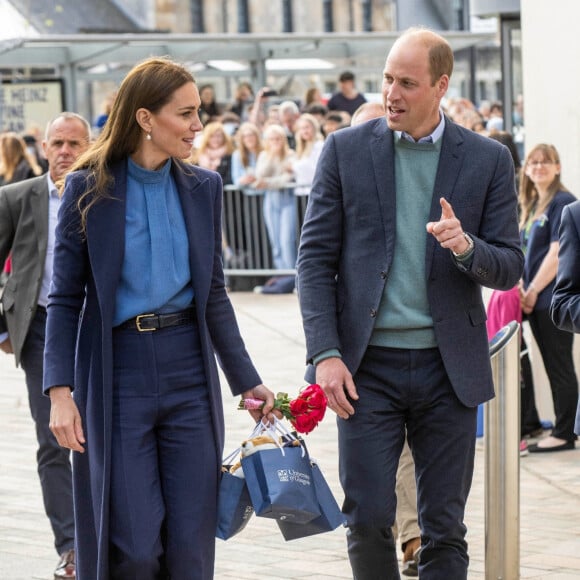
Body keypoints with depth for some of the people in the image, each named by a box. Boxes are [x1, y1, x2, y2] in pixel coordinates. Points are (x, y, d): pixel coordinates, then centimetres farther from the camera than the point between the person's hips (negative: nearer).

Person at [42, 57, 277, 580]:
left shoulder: (203, 188, 6)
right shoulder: (89, 189, -4)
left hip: (189, 370, 3)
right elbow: (65, 298, -4)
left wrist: (246, 380, 11)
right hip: (118, 375, -3)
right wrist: (60, 390, -13)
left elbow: (214, 295, 12)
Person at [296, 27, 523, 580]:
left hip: (448, 368, 1)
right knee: (367, 518, -3)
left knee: (444, 528, 5)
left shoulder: (487, 159, 2)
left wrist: (466, 247, -20)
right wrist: (326, 353, -9)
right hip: (367, 365, 0)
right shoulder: (346, 150, 2)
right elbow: (315, 258, 1)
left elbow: (509, 268, 3)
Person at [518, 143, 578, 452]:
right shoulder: (531, 205, 15)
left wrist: (534, 290, -14)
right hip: (536, 300, 8)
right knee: (552, 367, 11)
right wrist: (523, 288, 5)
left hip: (555, 298, -8)